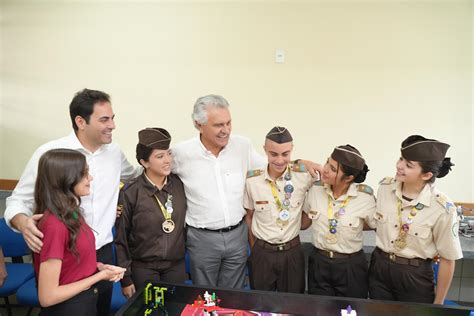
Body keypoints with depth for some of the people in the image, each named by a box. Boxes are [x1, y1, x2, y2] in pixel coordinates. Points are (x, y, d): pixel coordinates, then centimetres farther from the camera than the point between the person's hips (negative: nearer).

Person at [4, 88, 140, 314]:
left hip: (102, 253, 4)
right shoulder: (49, 153, -12)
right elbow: (18, 200, -6)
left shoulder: (114, 152, 3)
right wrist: (23, 222, -27)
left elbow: (137, 175, 23)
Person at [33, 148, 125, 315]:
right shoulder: (54, 225, -26)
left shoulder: (71, 214, 0)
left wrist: (98, 267, -4)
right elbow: (47, 297, -24)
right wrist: (100, 276, -18)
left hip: (85, 301, 8)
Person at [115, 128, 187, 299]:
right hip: (143, 268, -3)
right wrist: (125, 278, -5)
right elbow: (121, 238, -7)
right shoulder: (130, 192, -14)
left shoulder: (179, 184, -5)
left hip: (176, 265, 3)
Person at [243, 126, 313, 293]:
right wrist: (254, 248, 6)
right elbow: (249, 216, 3)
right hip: (262, 253, 0)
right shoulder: (251, 179, -11)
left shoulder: (304, 175, -14)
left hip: (292, 251, 0)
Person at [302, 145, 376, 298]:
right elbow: (304, 222, 6)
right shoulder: (315, 189, -9)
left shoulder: (365, 197, -18)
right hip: (318, 263, 2)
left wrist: (353, 225, -2)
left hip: (351, 266, -2)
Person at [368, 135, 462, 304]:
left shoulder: (442, 208, -21)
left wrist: (438, 303, -2)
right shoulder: (385, 187, -10)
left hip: (415, 277, -3)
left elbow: (447, 259, -9)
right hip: (379, 268, 4)